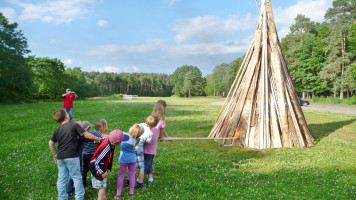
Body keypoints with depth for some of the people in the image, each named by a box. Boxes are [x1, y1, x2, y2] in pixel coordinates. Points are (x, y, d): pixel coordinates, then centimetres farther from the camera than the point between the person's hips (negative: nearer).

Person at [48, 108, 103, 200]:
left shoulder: (57, 130, 11)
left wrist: (56, 154, 24)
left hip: (60, 157, 6)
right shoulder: (74, 125, -6)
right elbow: (86, 135, -8)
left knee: (61, 178, 12)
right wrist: (98, 139, 1)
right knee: (77, 177, 4)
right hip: (71, 156, -5)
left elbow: (50, 143, 17)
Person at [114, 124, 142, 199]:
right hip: (132, 159, 2)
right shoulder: (136, 140, -13)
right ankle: (131, 192, 27)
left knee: (121, 176, 11)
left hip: (124, 159, -2)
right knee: (132, 175, 15)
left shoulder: (125, 135, -24)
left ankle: (118, 194, 16)